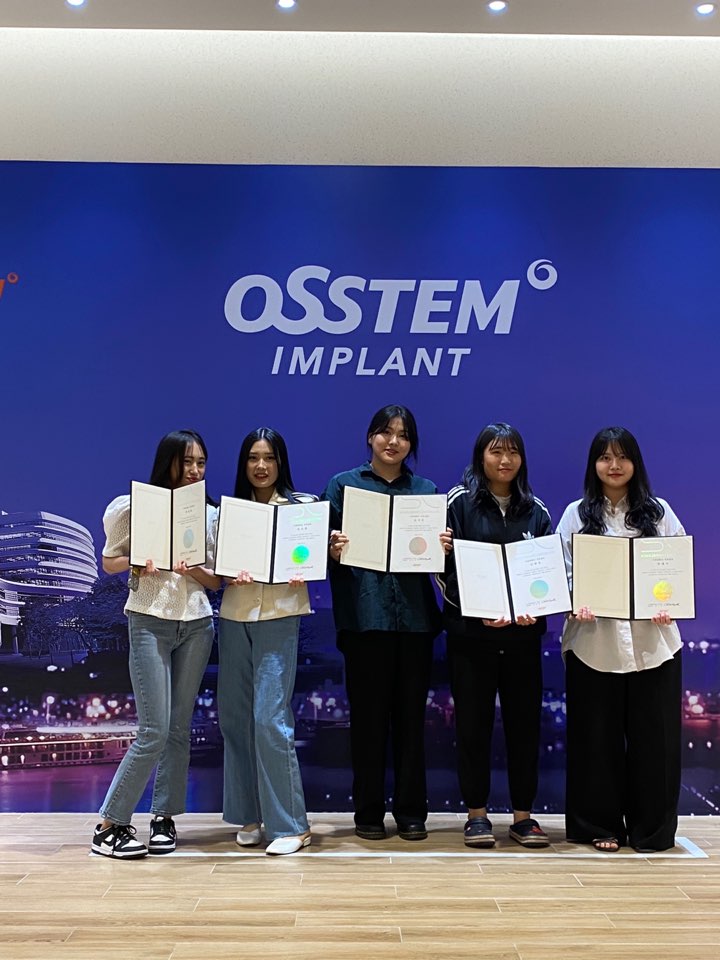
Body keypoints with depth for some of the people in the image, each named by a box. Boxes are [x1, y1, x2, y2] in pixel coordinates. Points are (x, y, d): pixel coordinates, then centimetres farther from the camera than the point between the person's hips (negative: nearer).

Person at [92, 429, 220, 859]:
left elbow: (216, 581, 6)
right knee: (155, 731, -7)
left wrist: (194, 570, -15)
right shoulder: (137, 507, -3)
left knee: (180, 728, 8)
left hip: (197, 624, 4)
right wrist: (138, 563, -15)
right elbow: (109, 562, 5)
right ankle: (110, 824, 6)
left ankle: (165, 817, 20)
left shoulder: (211, 514, 5)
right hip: (150, 622, -4)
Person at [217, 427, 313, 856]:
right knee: (234, 716, 7)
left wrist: (301, 574, -17)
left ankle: (291, 824, 2)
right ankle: (250, 815, 23)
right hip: (235, 615, 4)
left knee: (271, 717, -10)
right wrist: (230, 575, -11)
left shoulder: (303, 506, 3)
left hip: (279, 616, -4)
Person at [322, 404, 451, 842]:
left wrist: (444, 548, -9)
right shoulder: (344, 485, 7)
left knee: (411, 714, 7)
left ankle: (412, 811, 18)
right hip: (364, 614, -2)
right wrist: (334, 551, -17)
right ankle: (368, 811, 16)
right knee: (368, 713, 3)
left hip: (415, 615, 2)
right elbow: (328, 549, 5)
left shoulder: (426, 490, 13)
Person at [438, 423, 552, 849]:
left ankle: (523, 815, 18)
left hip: (523, 633, 3)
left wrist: (537, 607, -12)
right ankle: (477, 813, 16)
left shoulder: (535, 509, 10)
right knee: (473, 722, 3)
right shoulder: (459, 502, 0)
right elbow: (446, 569, -5)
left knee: (524, 721, 6)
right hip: (471, 632, -2)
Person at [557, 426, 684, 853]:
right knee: (597, 736, 5)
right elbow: (563, 573, 4)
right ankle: (600, 825, 19)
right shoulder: (577, 514, 6)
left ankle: (651, 829, 19)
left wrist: (668, 604, -12)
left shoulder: (658, 512, 9)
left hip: (652, 641, 1)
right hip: (594, 641, 0)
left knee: (653, 734, 4)